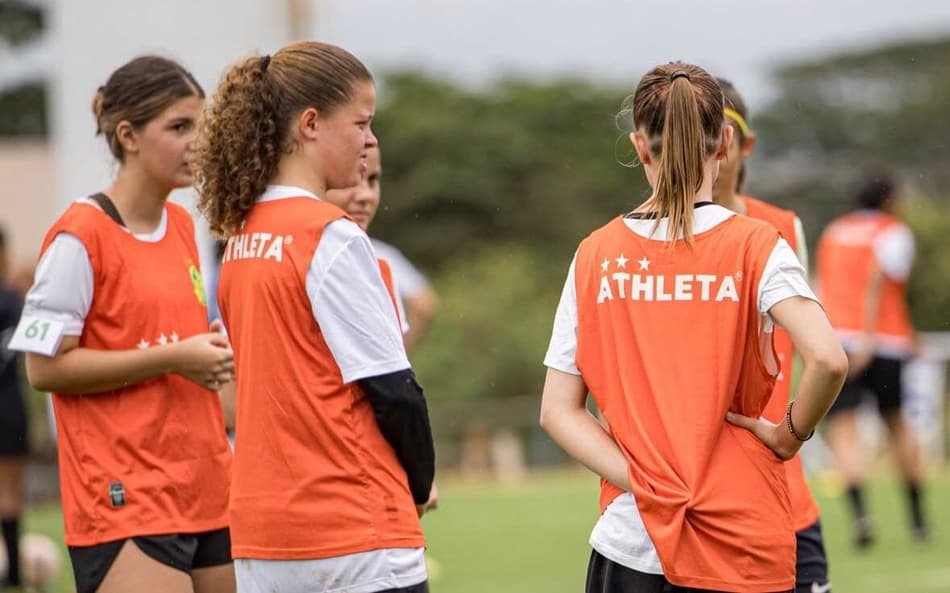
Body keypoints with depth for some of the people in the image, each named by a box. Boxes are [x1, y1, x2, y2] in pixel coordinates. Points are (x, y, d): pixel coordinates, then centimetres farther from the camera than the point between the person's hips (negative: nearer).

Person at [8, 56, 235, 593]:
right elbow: (45, 367, -12)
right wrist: (170, 358, -16)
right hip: (125, 503, -8)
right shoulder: (81, 236, -10)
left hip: (209, 494, 8)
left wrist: (214, 352, 5)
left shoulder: (184, 226, 14)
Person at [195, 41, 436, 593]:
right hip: (354, 532, -8)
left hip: (261, 529, 8)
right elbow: (391, 387, -12)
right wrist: (419, 484, 4)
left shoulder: (243, 234, 11)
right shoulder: (333, 237, -13)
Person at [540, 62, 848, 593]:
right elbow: (829, 360, -20)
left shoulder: (597, 256, 2)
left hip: (631, 545, 2)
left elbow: (558, 412, 0)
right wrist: (791, 434, -4)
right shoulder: (756, 248, -5)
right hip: (745, 549, -2)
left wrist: (644, 482, -5)